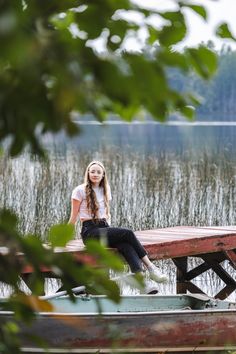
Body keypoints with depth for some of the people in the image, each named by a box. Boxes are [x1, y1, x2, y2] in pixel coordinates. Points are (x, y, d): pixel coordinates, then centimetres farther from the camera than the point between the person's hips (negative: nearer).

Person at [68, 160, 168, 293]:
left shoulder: (105, 190, 17)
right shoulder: (80, 191, 0)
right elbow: (74, 217, 4)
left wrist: (109, 227, 15)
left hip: (104, 229, 5)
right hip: (90, 232, -5)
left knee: (126, 246, -29)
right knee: (128, 233, -27)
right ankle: (150, 267, -27)